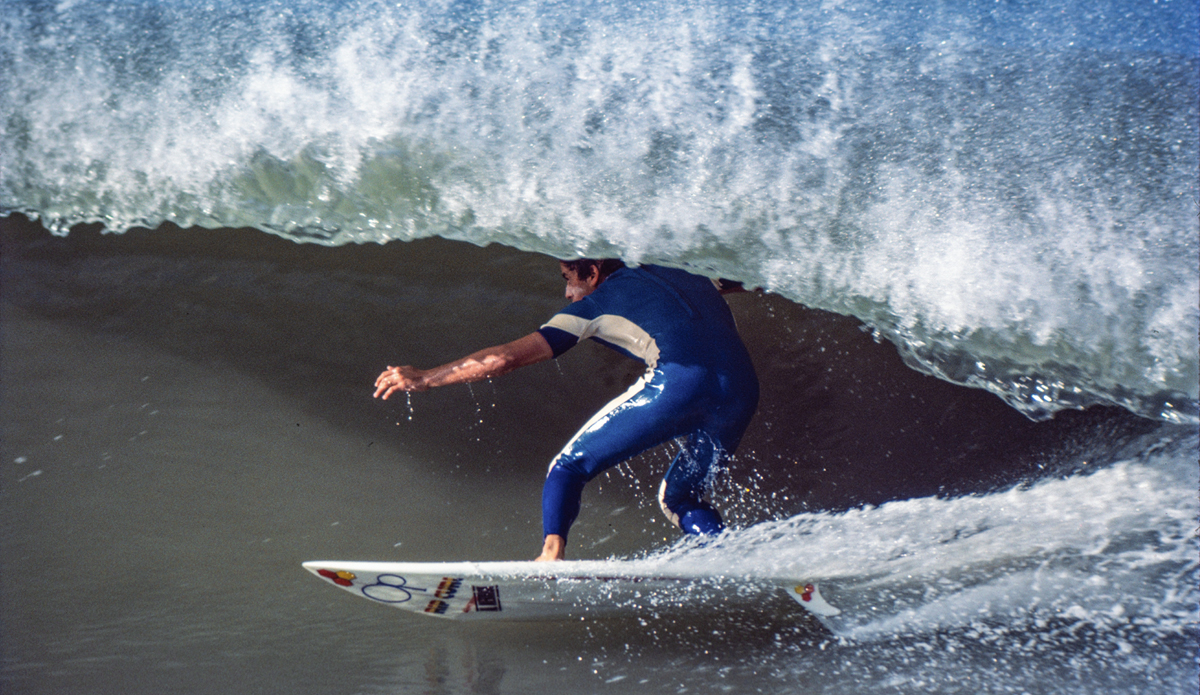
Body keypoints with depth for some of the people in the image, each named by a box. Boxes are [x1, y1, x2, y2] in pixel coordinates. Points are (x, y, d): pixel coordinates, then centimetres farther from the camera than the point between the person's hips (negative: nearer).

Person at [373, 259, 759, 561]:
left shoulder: (596, 303, 17)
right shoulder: (679, 274, 31)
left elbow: (506, 357, 12)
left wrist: (424, 378, 17)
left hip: (679, 380, -6)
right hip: (743, 391, 6)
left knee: (570, 465, 7)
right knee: (679, 499, 25)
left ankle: (551, 554, -15)